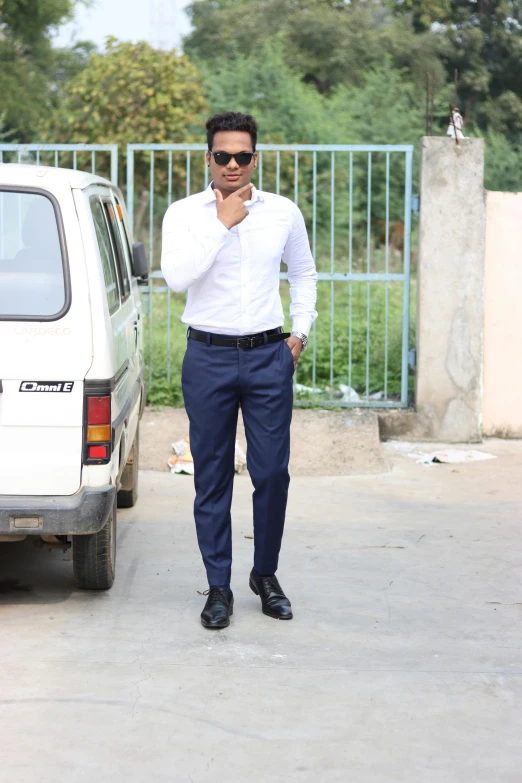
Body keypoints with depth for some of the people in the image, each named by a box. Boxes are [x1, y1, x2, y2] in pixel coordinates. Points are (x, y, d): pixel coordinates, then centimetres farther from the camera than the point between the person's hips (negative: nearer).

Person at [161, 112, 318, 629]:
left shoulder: (283, 213, 6)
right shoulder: (184, 214, -1)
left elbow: (304, 273, 22)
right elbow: (176, 275, -18)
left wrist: (300, 333, 13)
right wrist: (222, 222, -15)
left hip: (269, 358, 1)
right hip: (208, 358, -1)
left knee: (272, 473, 0)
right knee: (212, 477, 3)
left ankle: (266, 575, 19)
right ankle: (218, 587, 11)